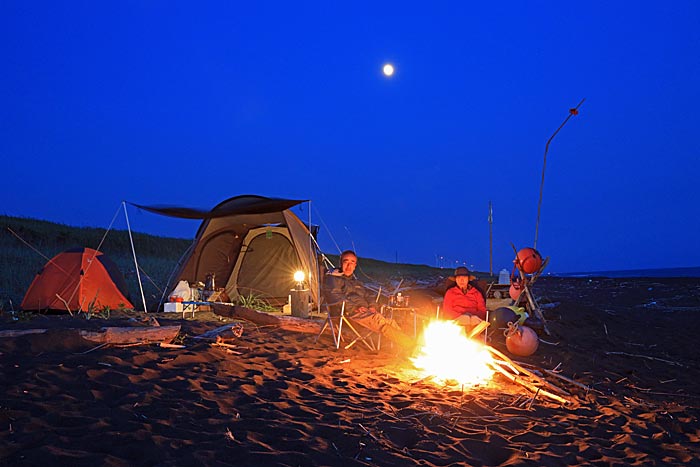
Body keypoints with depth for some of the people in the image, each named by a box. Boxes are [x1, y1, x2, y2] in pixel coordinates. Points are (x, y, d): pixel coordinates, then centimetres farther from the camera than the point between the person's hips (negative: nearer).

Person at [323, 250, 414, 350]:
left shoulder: (355, 281, 30)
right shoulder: (332, 278, 6)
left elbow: (369, 294, 27)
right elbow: (334, 296, -10)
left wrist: (372, 305, 4)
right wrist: (354, 307, -17)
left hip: (365, 311, 8)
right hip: (349, 313, -8)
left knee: (390, 322, -14)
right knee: (380, 321, -27)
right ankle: (409, 345, -33)